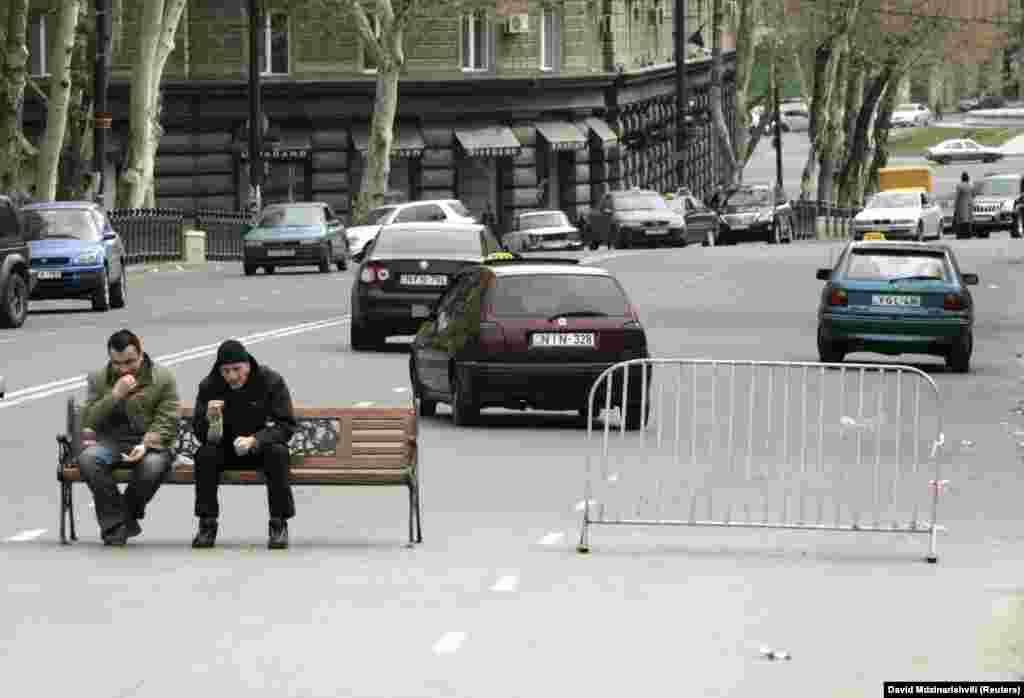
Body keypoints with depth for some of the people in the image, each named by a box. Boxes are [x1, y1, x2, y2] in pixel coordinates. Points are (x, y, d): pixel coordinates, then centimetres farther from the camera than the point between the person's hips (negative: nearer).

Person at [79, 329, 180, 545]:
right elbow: (88, 419, 0)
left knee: (154, 465, -38)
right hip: (110, 442, 2)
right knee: (87, 458, -32)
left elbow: (167, 422, -3)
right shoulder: (98, 379, 11)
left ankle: (127, 517, -11)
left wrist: (146, 445, -21)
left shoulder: (163, 378, 4)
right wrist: (116, 394, -12)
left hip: (150, 443, -2)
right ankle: (115, 522, -21)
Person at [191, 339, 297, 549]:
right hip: (227, 450, 2)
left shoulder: (272, 381, -13)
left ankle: (279, 524, -25)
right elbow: (199, 434, -6)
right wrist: (208, 419, -31)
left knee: (277, 452, -33)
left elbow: (286, 426, -15)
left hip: (261, 447, -2)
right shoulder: (209, 386, -8)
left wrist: (255, 440, -31)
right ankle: (207, 525, -19)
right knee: (205, 454, -28)